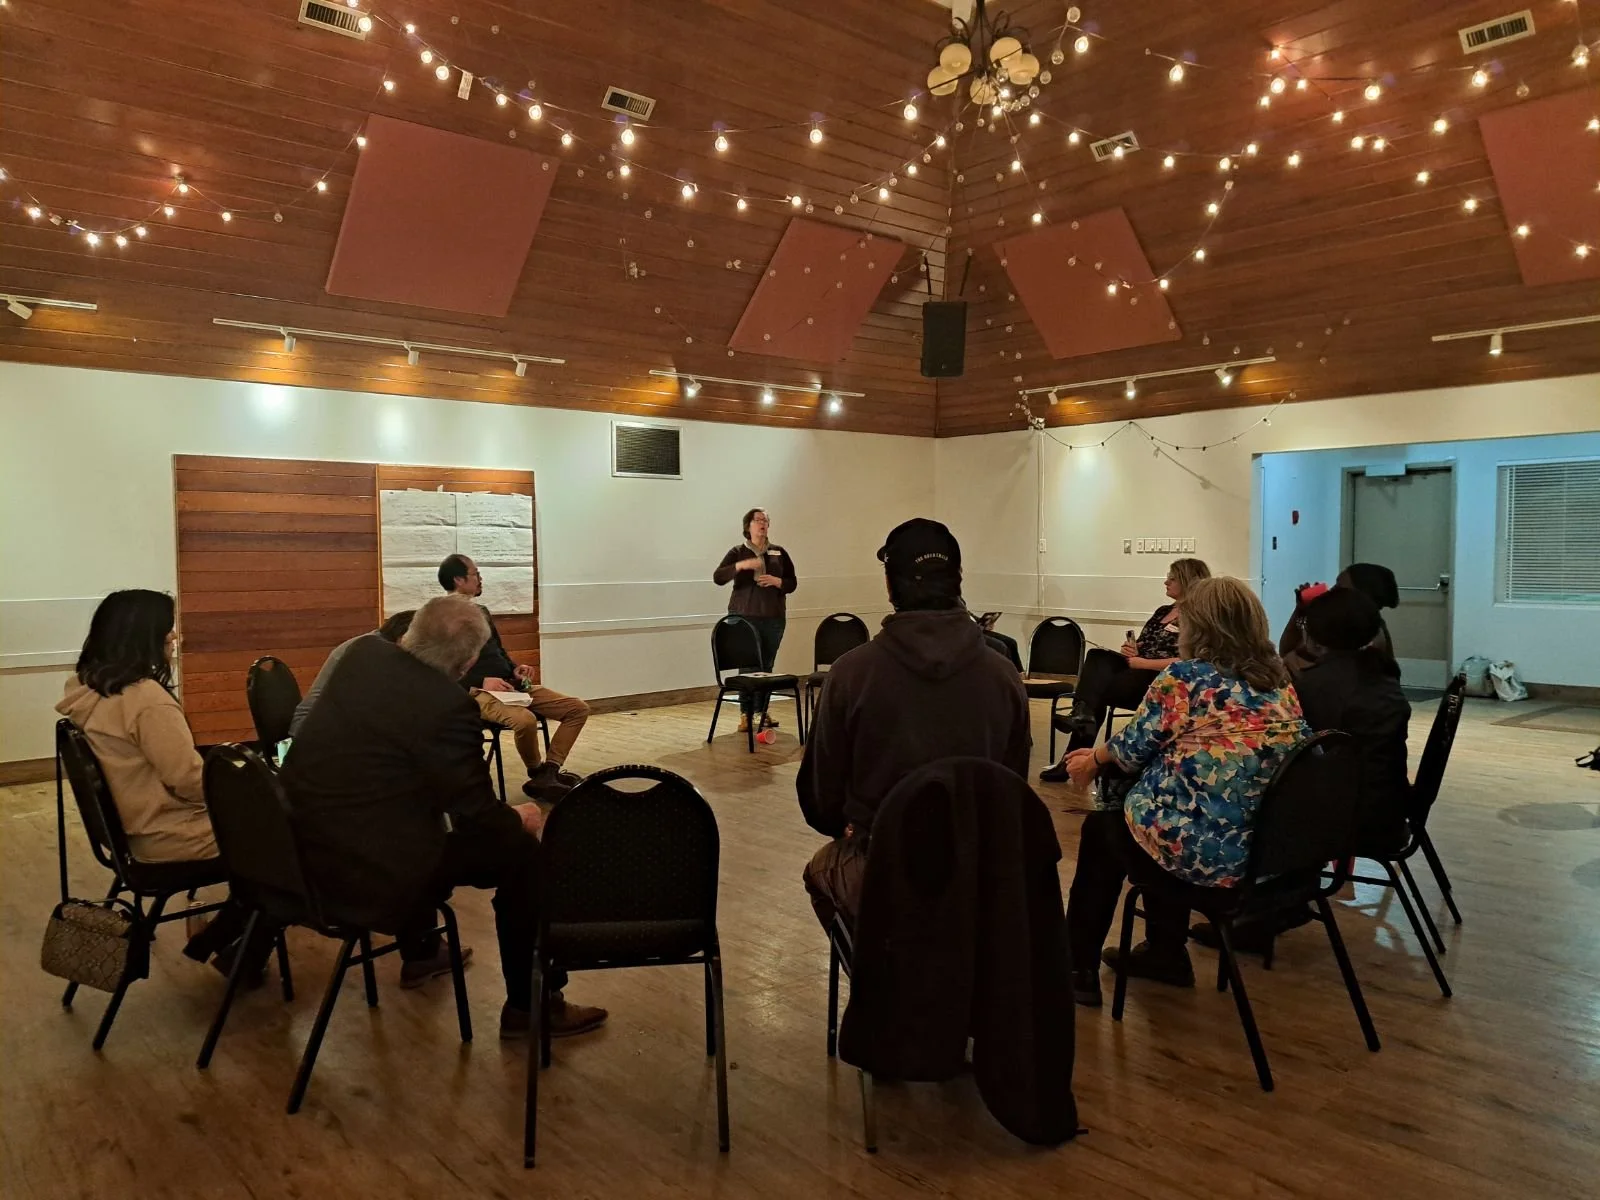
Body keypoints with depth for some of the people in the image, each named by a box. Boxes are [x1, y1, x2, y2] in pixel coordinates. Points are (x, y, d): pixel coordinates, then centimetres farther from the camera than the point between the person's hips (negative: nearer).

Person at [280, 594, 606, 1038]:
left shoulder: (363, 652, 0)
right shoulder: (448, 705, -22)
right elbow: (476, 814, -14)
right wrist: (518, 818, 6)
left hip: (302, 843, 9)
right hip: (363, 866, -9)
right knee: (522, 853, 0)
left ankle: (420, 953, 48)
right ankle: (530, 1007, 11)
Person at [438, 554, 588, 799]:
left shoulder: (481, 611, 21)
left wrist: (515, 669, 9)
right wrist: (482, 682, -23)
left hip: (511, 686, 9)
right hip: (478, 692, -9)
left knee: (578, 708, -4)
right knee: (525, 720, -39)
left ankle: (549, 771, -13)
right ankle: (537, 776, -11)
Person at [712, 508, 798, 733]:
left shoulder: (779, 553, 11)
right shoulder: (738, 552, 3)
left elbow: (792, 583, 11)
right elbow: (718, 577, -9)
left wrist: (777, 581, -10)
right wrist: (741, 565, -24)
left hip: (773, 617, 3)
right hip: (745, 616, -2)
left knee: (767, 666, 5)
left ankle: (762, 712, 15)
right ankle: (745, 714, 3)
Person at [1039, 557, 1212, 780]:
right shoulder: (1163, 611, 19)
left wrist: (1144, 663, -17)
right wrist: (1132, 650, 1)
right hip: (1138, 670, 8)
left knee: (1096, 692, -21)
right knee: (1098, 657, -20)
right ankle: (1083, 714, -30)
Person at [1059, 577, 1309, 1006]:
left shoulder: (1186, 677, -13)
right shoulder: (1280, 681, 7)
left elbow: (1134, 748, -5)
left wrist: (1094, 758, 19)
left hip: (1203, 847, -7)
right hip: (1269, 847, 7)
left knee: (1101, 827, 23)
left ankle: (1078, 968, 32)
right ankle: (1166, 953, 38)